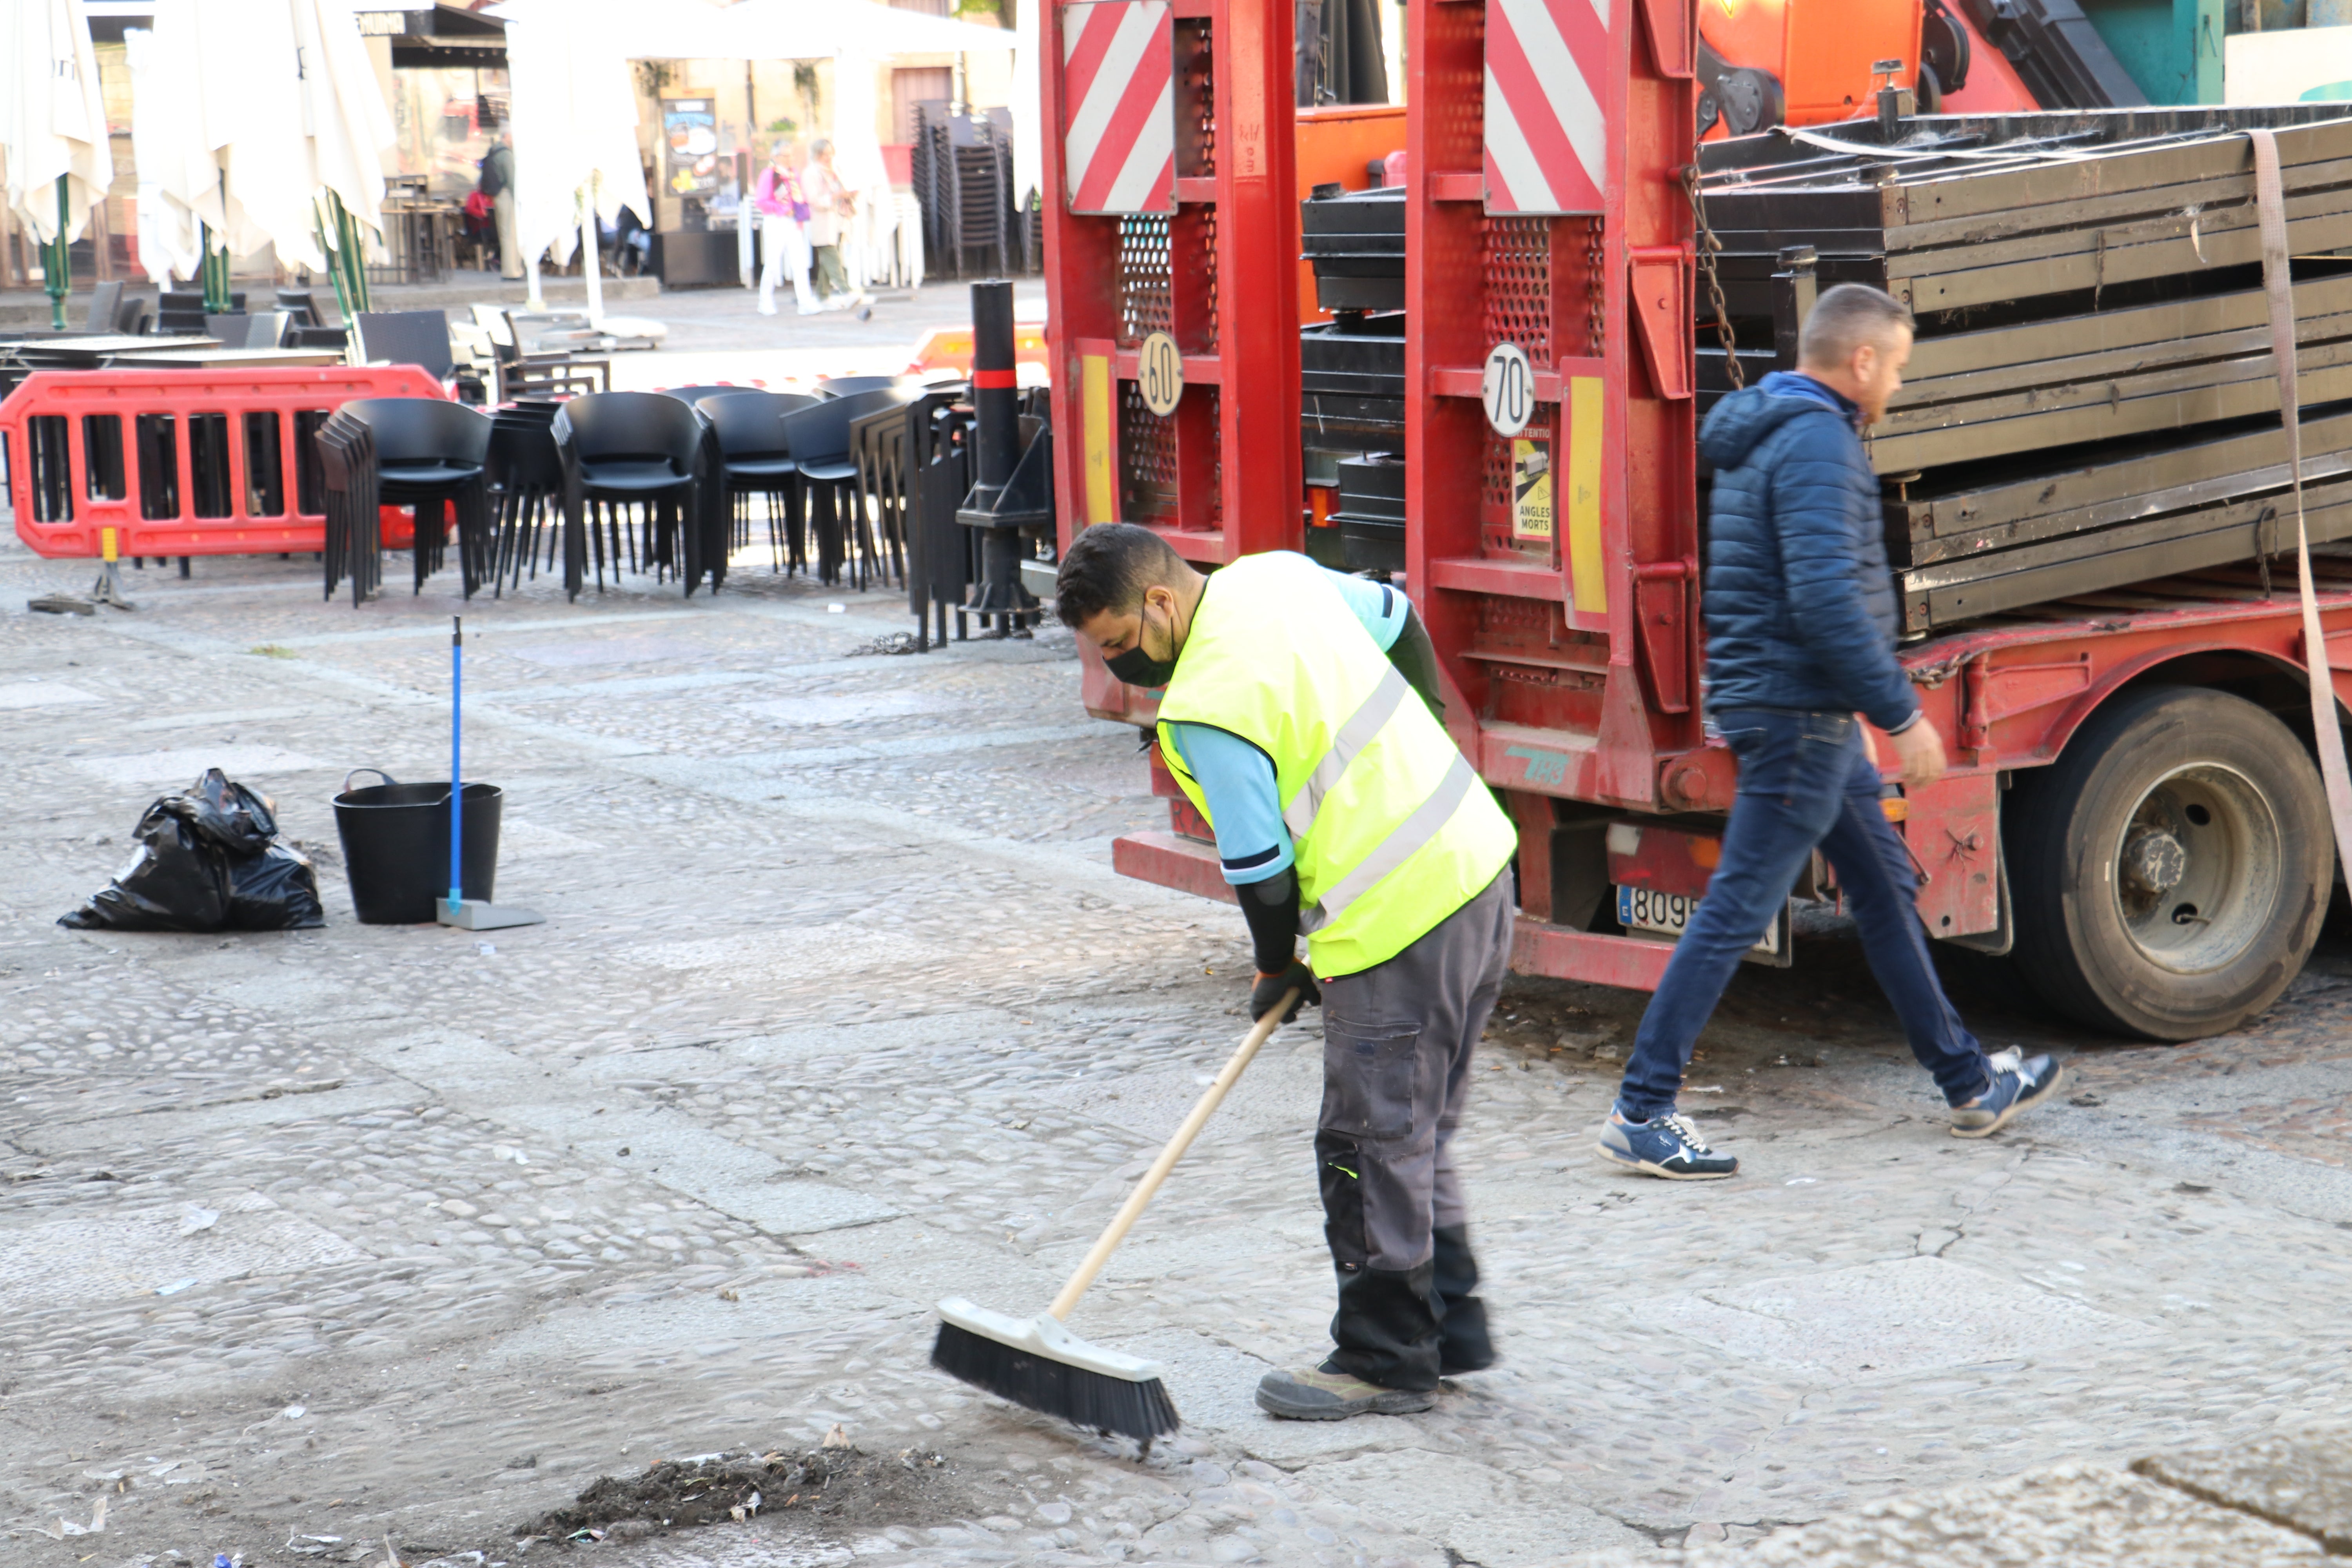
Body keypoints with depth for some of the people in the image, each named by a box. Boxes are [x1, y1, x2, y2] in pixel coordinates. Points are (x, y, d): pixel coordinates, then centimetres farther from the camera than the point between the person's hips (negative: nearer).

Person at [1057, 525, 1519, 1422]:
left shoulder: (1207, 712, -20)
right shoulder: (1277, 576, 5)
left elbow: (1261, 869, -13)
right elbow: (1399, 622, 21)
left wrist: (1277, 972, 5)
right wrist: (1415, 761, 30)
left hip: (1400, 927, -10)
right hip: (1477, 865, 10)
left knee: (1371, 1149, 2)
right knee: (1417, 1134, 19)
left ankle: (1385, 1363, 11)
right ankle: (1450, 1326, 26)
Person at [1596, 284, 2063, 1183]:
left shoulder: (1767, 430, 15)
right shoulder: (1817, 442, -17)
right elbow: (1826, 597, -26)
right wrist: (1901, 715, -21)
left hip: (1808, 714, 11)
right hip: (1798, 714, -11)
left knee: (1887, 890, 17)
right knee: (1736, 913, -8)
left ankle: (1969, 1083, 26)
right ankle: (1641, 1114, -5)